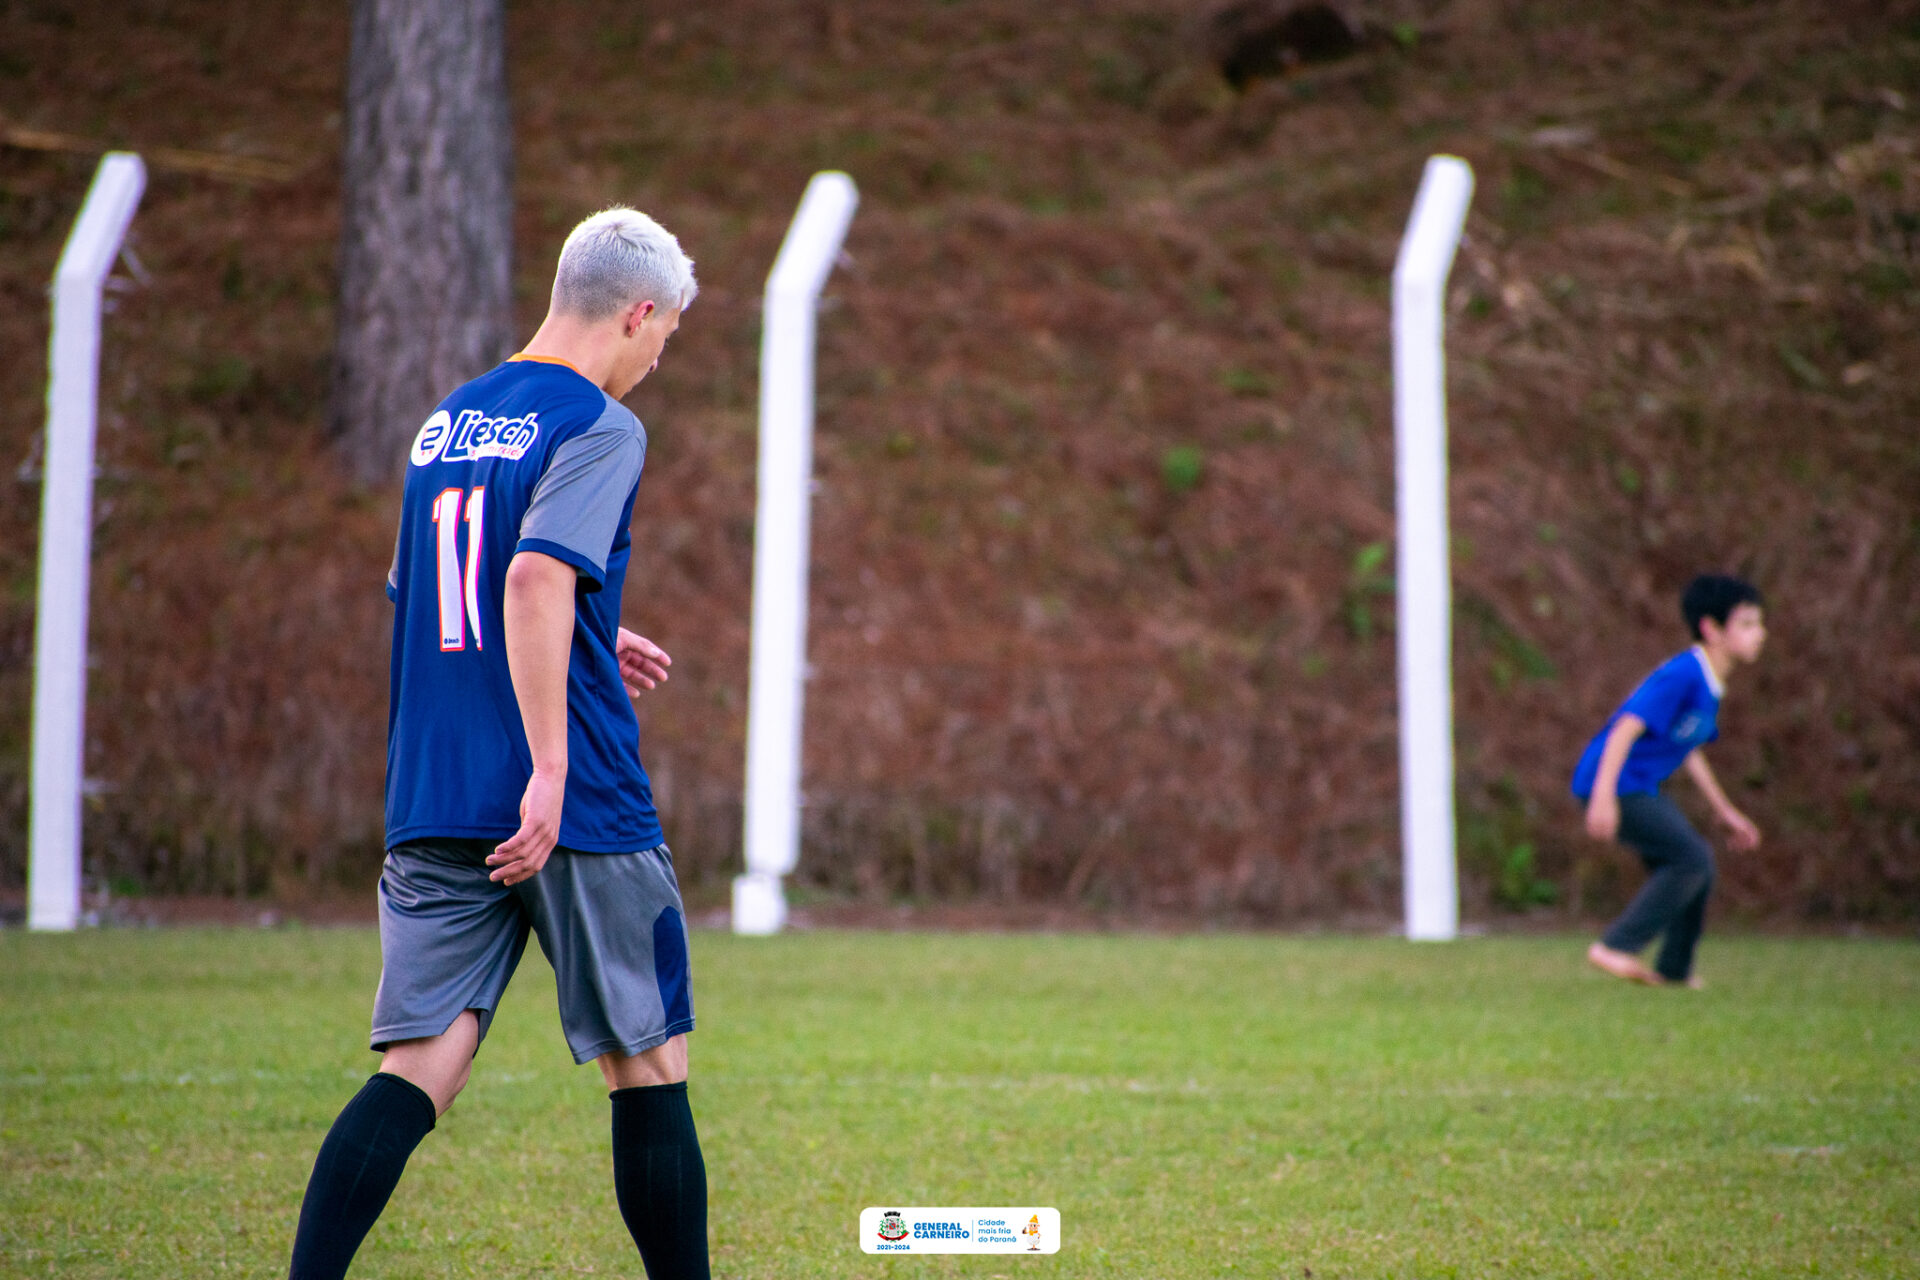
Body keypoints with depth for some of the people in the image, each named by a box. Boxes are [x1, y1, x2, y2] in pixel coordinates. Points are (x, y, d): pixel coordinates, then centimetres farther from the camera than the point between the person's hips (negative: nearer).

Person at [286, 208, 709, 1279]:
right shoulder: (599, 426, -7)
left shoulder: (445, 422, 16)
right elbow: (535, 577, -22)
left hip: (432, 811, 6)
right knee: (650, 1070, 7)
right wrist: (550, 767, -24)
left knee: (418, 1072, 1)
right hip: (578, 816, -6)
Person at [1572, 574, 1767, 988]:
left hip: (1640, 788, 10)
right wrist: (1604, 796, -32)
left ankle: (1673, 968, 24)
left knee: (1696, 863, 13)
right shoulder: (1682, 675, -20)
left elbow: (1688, 750, 25)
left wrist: (1725, 811, 30)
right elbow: (1626, 729, -25)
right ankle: (1616, 947, -12)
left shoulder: (1711, 686, 11)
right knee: (1692, 858, -15)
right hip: (1614, 784, -10)